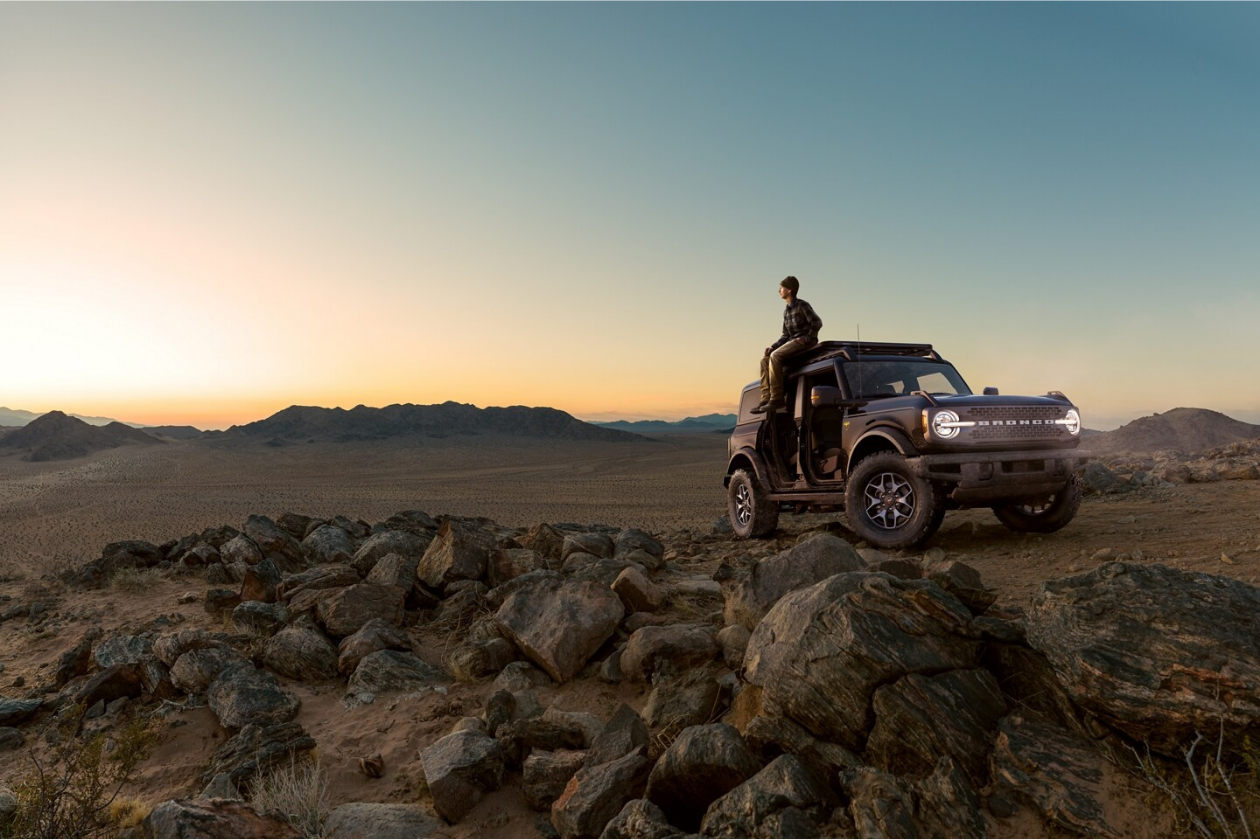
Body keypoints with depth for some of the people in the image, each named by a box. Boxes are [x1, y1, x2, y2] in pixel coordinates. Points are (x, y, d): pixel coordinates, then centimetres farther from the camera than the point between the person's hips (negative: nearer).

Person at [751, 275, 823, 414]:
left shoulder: (802, 306, -7)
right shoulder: (786, 311, 17)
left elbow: (817, 323, -13)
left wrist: (808, 338, -15)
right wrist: (773, 346, 3)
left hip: (804, 341, -8)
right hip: (792, 341, 8)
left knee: (775, 356, -29)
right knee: (765, 359, -6)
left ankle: (777, 398, -31)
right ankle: (766, 399, -12)